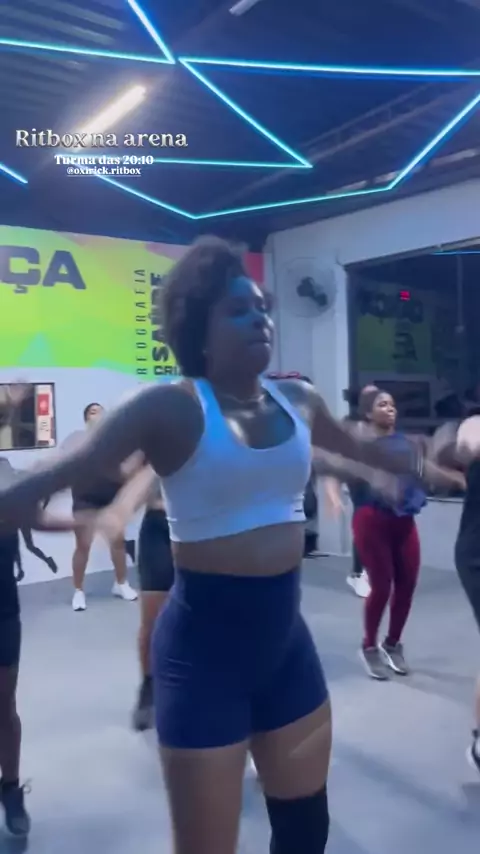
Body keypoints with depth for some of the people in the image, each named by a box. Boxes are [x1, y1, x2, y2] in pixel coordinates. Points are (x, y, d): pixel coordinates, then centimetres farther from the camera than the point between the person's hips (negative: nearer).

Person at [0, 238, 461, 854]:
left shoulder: (298, 401, 4)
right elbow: (67, 470, -22)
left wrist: (420, 462, 39)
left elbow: (362, 449, 24)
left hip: (284, 631, 6)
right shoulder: (171, 407, -14)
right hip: (205, 639, -5)